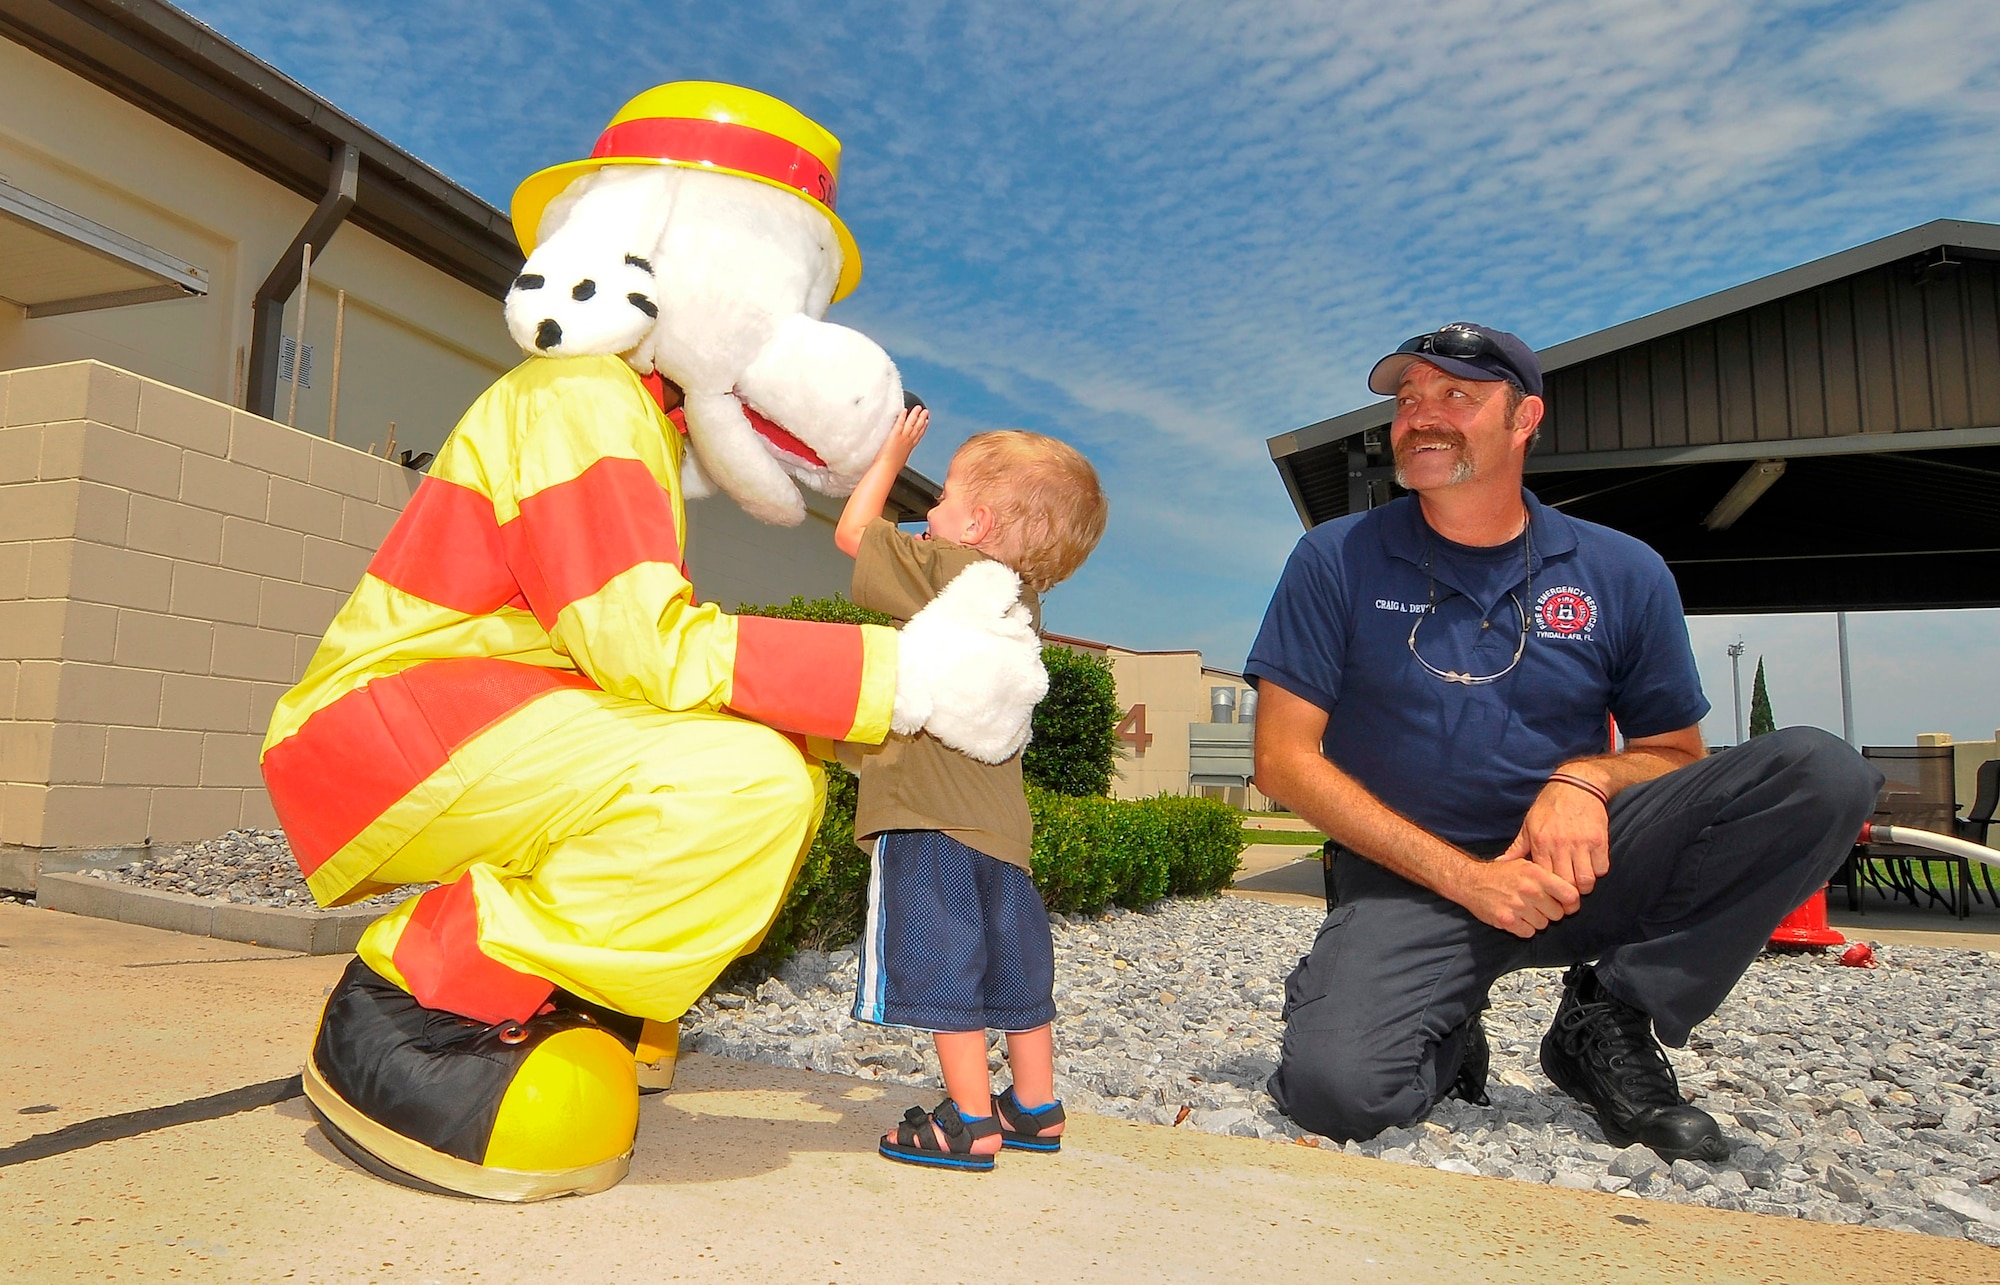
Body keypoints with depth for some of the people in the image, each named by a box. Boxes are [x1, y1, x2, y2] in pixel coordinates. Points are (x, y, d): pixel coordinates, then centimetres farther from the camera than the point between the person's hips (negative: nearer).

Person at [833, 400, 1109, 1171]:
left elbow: (853, 532, 1)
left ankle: (970, 1121, 5)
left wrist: (893, 453, 10)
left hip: (930, 816, -8)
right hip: (997, 818, 8)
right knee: (1011, 958, 16)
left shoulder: (945, 569, -9)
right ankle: (1035, 1108, 28)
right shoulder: (1019, 598, 12)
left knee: (940, 963, 0)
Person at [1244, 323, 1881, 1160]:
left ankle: (1609, 1018, -6)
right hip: (1409, 882, -2)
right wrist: (1461, 876, -15)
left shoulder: (1622, 574, 4)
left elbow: (1675, 756, 11)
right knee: (1335, 1088, -30)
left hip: (1579, 869, 3)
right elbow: (1284, 758, -7)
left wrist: (1586, 777, -15)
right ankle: (1447, 1042, 8)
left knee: (1821, 773, -18)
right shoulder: (1337, 560, -2)